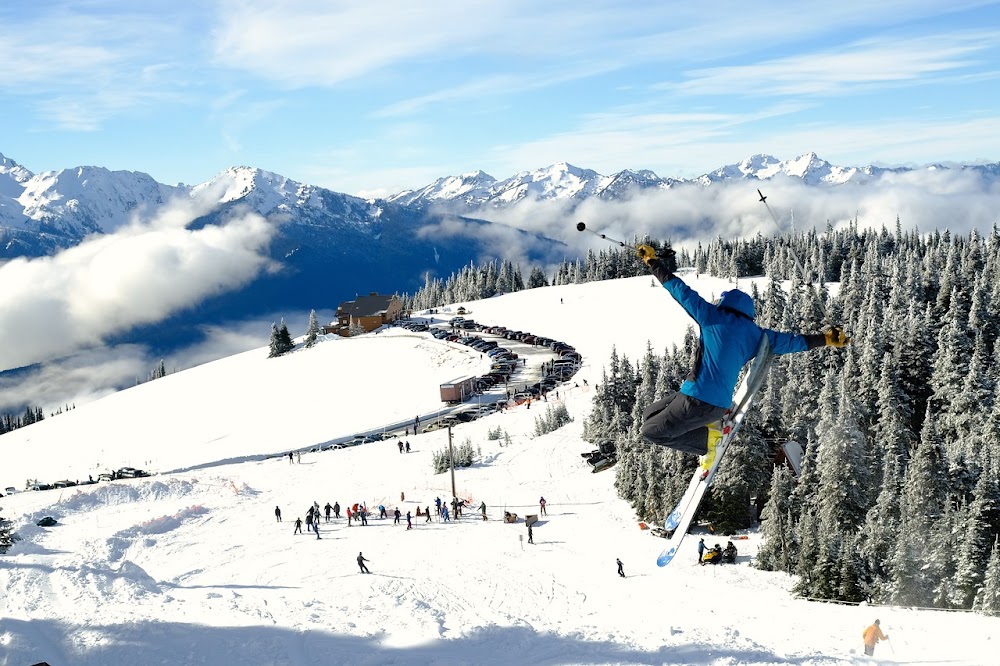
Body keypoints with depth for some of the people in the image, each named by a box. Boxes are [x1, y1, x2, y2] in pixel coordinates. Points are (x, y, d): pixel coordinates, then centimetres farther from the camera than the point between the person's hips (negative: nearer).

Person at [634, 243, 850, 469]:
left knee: (650, 432, 3)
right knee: (650, 415, 21)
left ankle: (709, 439, -4)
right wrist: (828, 338, 33)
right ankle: (707, 424, 8)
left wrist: (654, 262, 11)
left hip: (698, 399, -7)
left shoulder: (713, 317, -1)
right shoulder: (755, 334, 11)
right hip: (721, 404, 7)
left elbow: (680, 291, 0)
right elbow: (791, 341, 18)